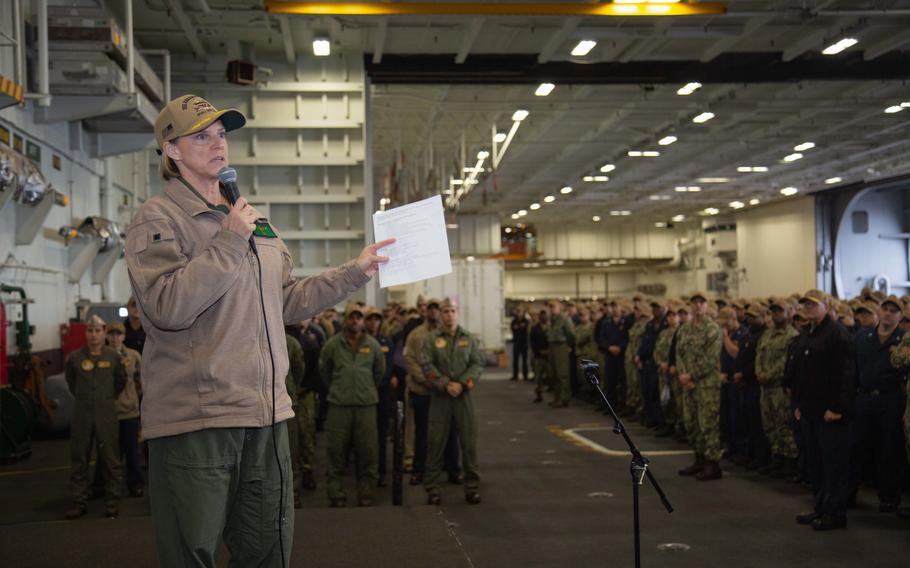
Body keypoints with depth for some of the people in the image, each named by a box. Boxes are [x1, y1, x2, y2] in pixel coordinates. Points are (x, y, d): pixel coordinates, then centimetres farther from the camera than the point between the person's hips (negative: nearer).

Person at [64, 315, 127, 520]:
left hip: (106, 413, -1)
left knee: (110, 457, 1)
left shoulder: (113, 357, -2)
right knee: (79, 458, 5)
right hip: (82, 413, 1)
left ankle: (112, 501, 9)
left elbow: (121, 381, 13)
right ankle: (79, 501, 13)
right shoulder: (74, 357, -1)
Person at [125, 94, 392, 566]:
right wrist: (230, 242, -18)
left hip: (267, 412, 7)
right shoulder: (158, 219, -6)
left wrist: (355, 272, 17)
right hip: (194, 419, -7)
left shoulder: (256, 220, 17)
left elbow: (287, 302, 20)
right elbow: (168, 308, -20)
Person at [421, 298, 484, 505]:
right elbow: (427, 366, -5)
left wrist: (462, 384, -11)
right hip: (439, 395, -1)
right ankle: (432, 490, 10)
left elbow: (478, 364, 2)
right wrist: (446, 384, -13)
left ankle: (472, 488, 13)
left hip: (463, 395, 1)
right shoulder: (431, 339, 1)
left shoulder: (469, 339, 6)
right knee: (436, 443, 2)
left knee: (469, 442, 3)